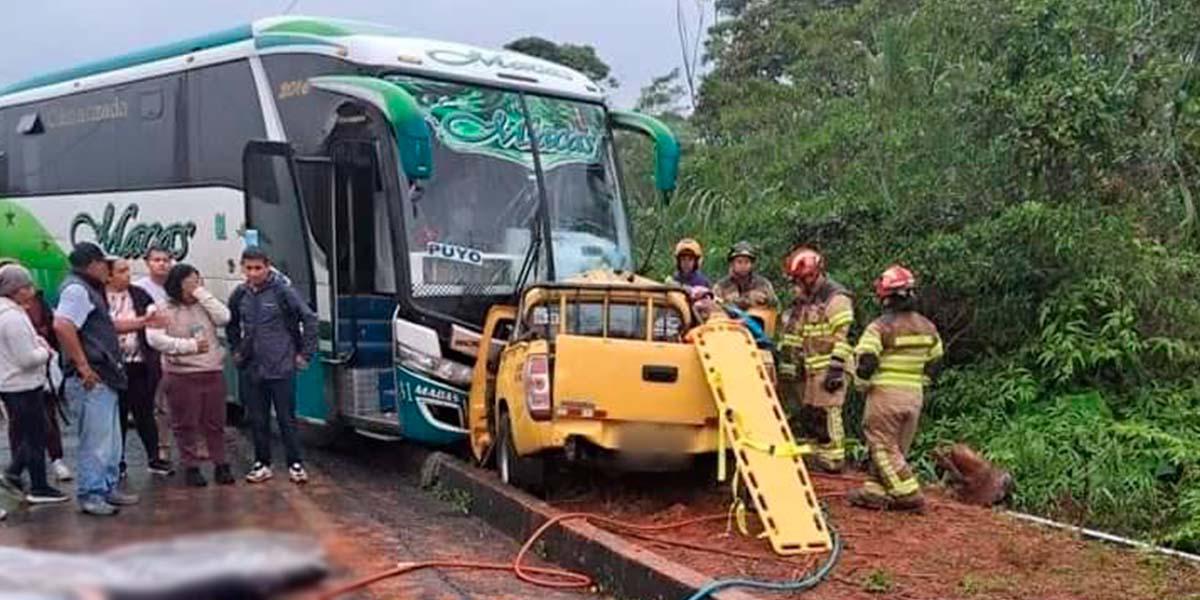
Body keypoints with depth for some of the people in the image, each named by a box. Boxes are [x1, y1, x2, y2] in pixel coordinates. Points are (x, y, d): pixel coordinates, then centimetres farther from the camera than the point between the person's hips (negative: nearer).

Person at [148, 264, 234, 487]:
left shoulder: (204, 305, 9)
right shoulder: (164, 309, -2)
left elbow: (223, 317, -8)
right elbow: (155, 338, -14)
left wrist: (202, 293, -7)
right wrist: (189, 346, -16)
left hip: (213, 373, 3)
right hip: (182, 375, -3)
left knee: (215, 423, 9)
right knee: (186, 424, 4)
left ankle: (220, 465, 19)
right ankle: (191, 466, 15)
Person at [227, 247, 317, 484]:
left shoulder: (282, 291, -10)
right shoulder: (240, 295, 4)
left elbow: (309, 318, -7)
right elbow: (231, 324, 23)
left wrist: (305, 353, -6)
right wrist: (237, 350, 16)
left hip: (281, 367, -4)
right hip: (252, 369, 4)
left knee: (286, 418, 1)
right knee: (257, 420, 10)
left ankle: (295, 464, 12)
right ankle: (262, 464, 21)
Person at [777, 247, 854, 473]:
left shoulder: (836, 298, -10)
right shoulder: (802, 301, 18)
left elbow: (842, 337, -17)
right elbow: (791, 336, 23)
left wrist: (836, 368, -22)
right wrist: (786, 366, 20)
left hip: (826, 370, -9)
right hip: (806, 371, 9)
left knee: (826, 416, -9)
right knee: (807, 415, 12)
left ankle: (833, 459, -3)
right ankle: (815, 456, 22)